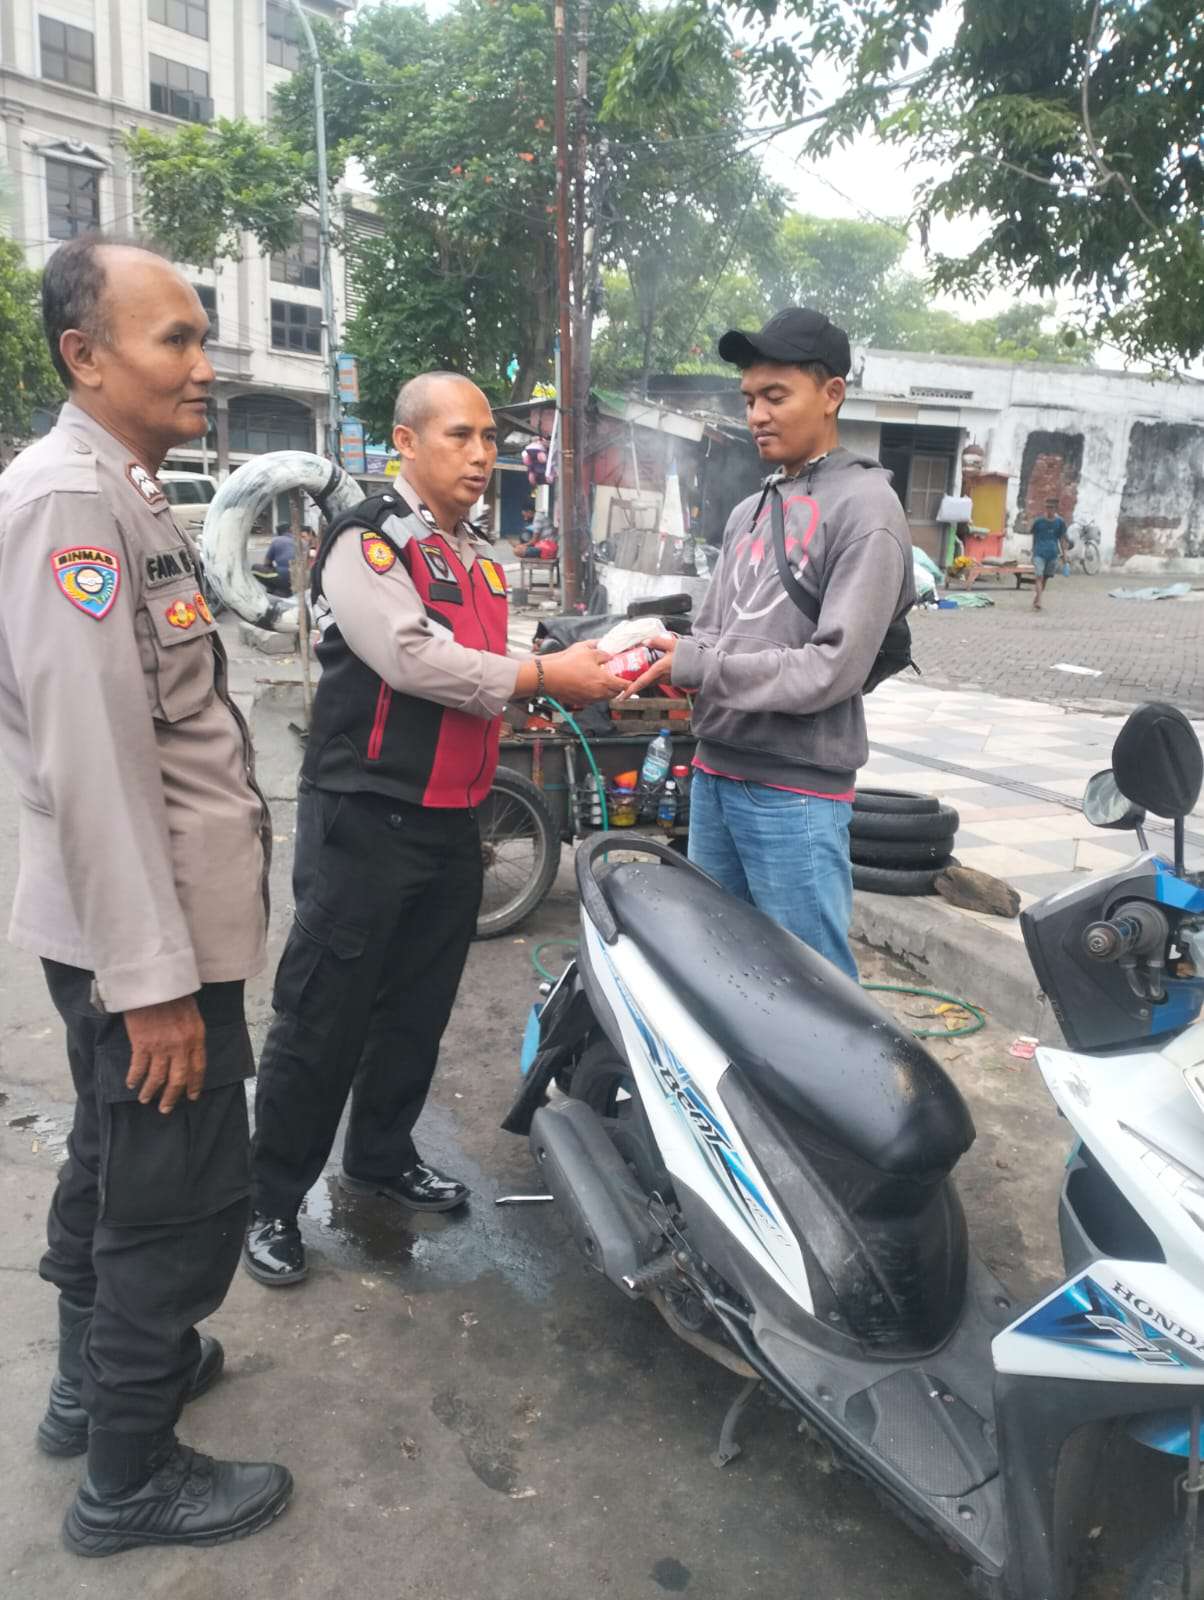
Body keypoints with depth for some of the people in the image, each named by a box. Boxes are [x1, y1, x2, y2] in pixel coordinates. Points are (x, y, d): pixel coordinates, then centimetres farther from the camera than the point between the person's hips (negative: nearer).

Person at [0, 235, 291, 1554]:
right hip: (148, 931, -11)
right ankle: (128, 1479, 24)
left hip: (147, 919, 11)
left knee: (116, 1162, 24)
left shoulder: (122, 496, 13)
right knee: (183, 1202, 3)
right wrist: (155, 979, -24)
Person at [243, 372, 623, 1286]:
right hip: (365, 821, -8)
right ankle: (271, 1199, 15)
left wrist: (582, 672, -4)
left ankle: (382, 1156, 35)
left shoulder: (478, 559, 17)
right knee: (323, 1020, 0)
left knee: (418, 1010, 17)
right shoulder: (365, 541, -10)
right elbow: (413, 659, -23)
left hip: (453, 822, 8)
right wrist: (547, 677, -20)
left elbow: (488, 673, 13)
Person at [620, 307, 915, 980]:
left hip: (796, 792, -8)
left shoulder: (865, 506, -10)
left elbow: (833, 667, -18)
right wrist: (657, 655, -5)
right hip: (715, 774, 8)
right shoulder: (750, 510, 16)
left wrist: (693, 666, -18)